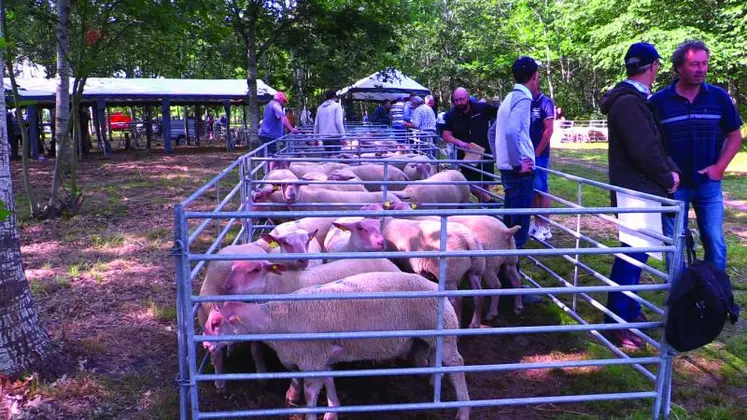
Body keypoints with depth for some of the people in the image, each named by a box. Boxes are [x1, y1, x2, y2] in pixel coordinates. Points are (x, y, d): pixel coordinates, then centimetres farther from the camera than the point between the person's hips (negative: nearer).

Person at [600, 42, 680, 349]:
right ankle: (617, 321, 3)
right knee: (633, 255, -5)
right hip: (637, 193, -10)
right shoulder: (629, 101, -18)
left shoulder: (636, 99, 15)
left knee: (635, 254, 18)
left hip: (641, 191, 10)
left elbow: (656, 143, 18)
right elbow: (644, 150, -23)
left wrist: (671, 170, 5)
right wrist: (667, 179, -9)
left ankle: (630, 311, 31)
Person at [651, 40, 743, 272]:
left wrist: (719, 167, -5)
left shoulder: (719, 97, 0)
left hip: (708, 183, 1)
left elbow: (735, 136, 7)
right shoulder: (659, 101, -5)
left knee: (715, 242, 3)